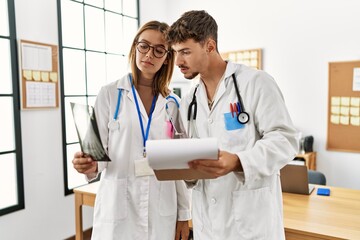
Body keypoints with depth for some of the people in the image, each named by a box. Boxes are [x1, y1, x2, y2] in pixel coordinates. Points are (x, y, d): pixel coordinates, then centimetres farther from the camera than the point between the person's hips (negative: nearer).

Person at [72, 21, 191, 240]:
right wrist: (90, 165, -25)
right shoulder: (109, 94, -3)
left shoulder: (173, 103, 4)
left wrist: (184, 214, 6)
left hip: (161, 210, 3)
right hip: (118, 207, -2)